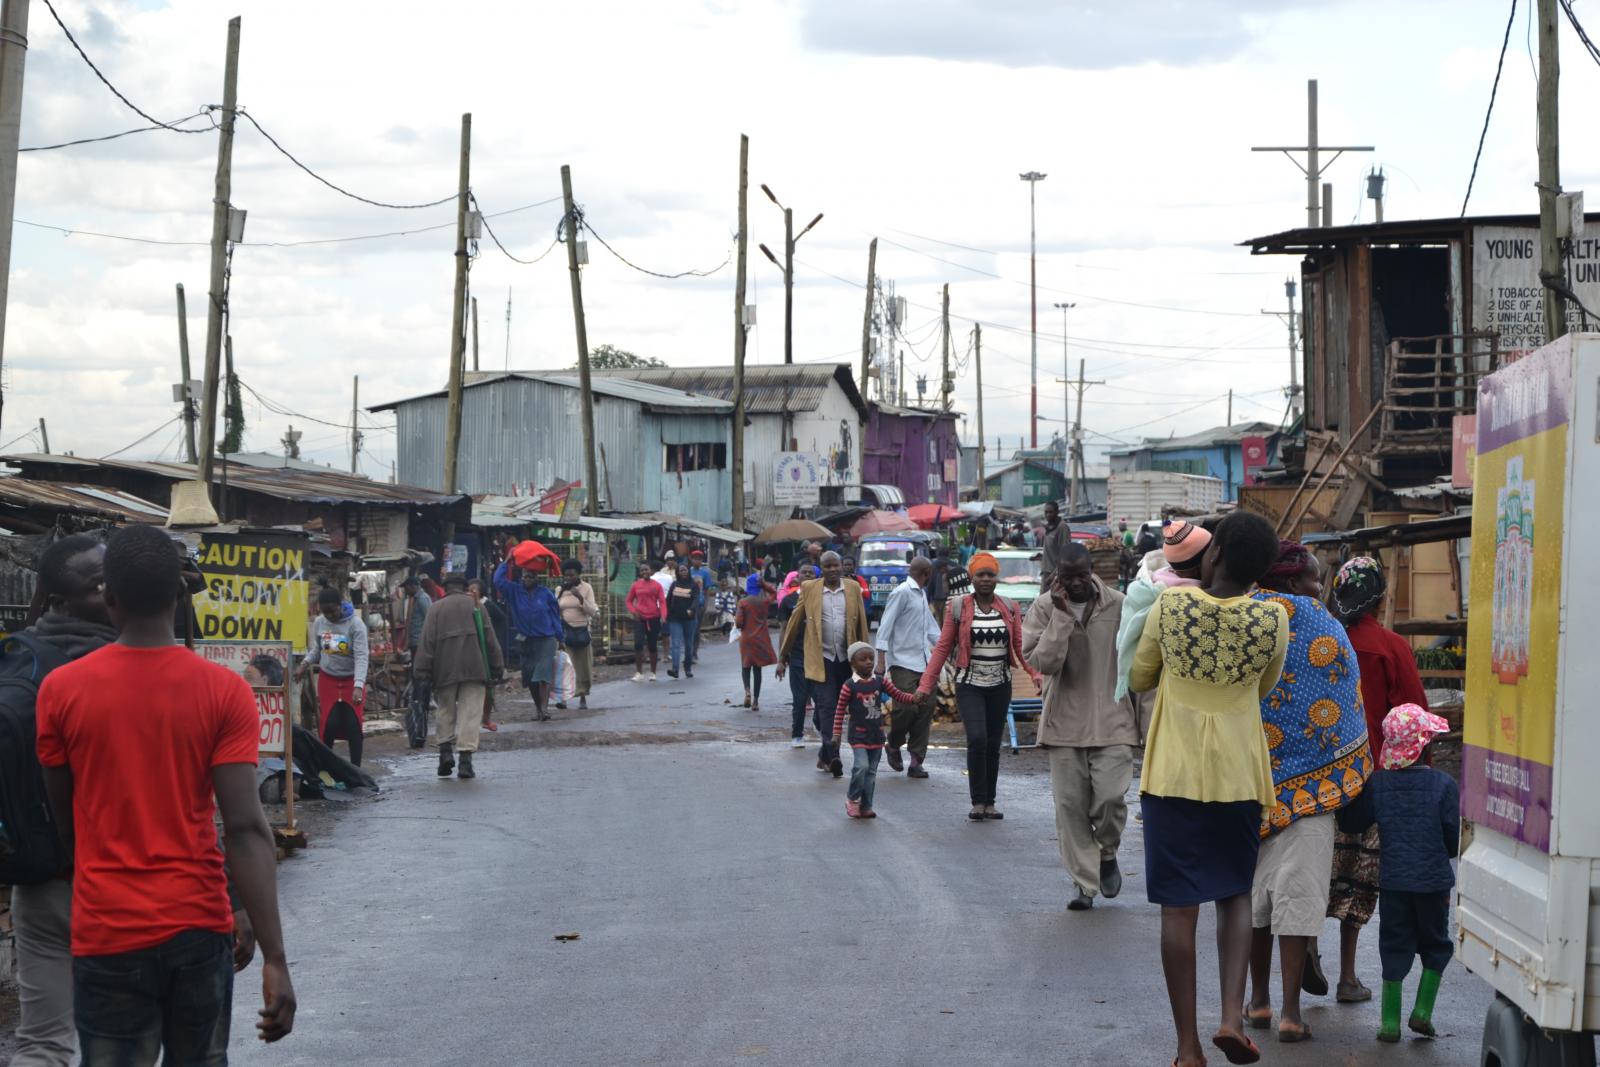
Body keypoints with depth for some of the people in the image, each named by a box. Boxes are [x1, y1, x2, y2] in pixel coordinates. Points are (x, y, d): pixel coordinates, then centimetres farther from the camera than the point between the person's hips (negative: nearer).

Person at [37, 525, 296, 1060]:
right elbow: (245, 827, -13)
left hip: (107, 934, -1)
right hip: (200, 927, 1)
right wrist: (275, 958, -13)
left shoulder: (61, 690, -4)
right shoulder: (225, 692, -7)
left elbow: (65, 821, 7)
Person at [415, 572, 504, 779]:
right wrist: (497, 667, 10)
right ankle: (465, 758, -9)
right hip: (474, 668, -1)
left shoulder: (436, 608, 6)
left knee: (446, 710, 15)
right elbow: (490, 638, 6)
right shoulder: (475, 605, 7)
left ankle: (446, 750, 2)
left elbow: (427, 640, 0)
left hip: (445, 670, 1)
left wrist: (424, 670, 1)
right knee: (470, 712, -2)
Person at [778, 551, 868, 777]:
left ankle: (824, 757, 22)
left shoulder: (853, 589, 6)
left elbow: (861, 625, 10)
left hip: (845, 659, 3)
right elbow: (794, 623, 6)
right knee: (826, 706, -12)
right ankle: (833, 756, -18)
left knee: (837, 708, 9)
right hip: (820, 659, -3)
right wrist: (782, 658, 7)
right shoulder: (809, 589, 1)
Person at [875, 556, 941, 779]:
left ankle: (916, 761, 6)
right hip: (903, 662, -8)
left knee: (925, 708, 2)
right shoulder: (902, 592, -9)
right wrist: (881, 661, -18)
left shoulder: (921, 594, 17)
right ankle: (893, 746, 16)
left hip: (923, 662, 8)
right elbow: (886, 626, -13)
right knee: (906, 708, -12)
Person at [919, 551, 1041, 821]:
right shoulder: (958, 608, -2)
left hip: (1000, 686, 3)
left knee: (993, 744, 7)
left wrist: (1036, 674, -13)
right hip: (969, 685, -3)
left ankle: (989, 803, 16)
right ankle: (977, 801, -10)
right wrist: (926, 684, -6)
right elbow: (942, 648, -1)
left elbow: (1020, 646, 3)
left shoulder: (1009, 609, 5)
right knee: (977, 738, -17)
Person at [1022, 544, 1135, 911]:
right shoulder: (1044, 608, -2)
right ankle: (1084, 884, 12)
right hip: (1065, 722, 1)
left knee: (1111, 797, -12)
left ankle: (1107, 853, 18)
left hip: (1112, 721, -1)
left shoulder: (1118, 605, -1)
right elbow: (1042, 662, -14)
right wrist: (1061, 614, -19)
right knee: (1070, 805, 1)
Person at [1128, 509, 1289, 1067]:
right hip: (1239, 775, 1)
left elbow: (1139, 679, 6)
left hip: (1173, 774, -1)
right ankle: (1233, 1015, -2)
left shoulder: (1170, 607, -9)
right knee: (1235, 895, 17)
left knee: (1179, 906, 3)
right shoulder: (1273, 621, -7)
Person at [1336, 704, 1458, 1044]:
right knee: (1435, 945, 16)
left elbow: (1351, 822, 4)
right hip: (1434, 881, -2)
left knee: (1394, 947, 8)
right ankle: (1423, 1011, 11)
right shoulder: (1443, 785, -10)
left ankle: (1390, 1021, 7)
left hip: (1393, 879, 2)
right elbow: (1455, 837, -6)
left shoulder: (1377, 784, -3)